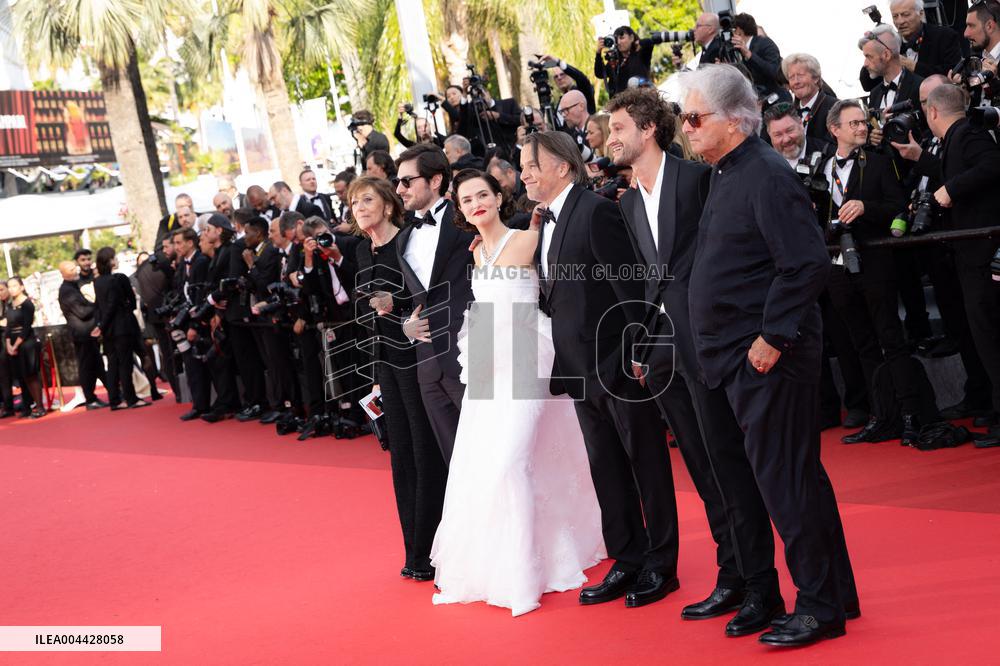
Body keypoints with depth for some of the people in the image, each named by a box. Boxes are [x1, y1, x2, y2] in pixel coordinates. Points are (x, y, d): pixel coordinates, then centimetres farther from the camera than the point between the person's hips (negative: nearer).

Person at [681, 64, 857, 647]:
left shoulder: (767, 176, -16)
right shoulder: (726, 174, 14)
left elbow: (808, 264, -22)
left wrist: (772, 337, -20)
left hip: (770, 358, -10)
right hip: (741, 357, 10)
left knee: (785, 479, -4)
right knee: (792, 477, 15)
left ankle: (820, 605, 8)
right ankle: (836, 594, 26)